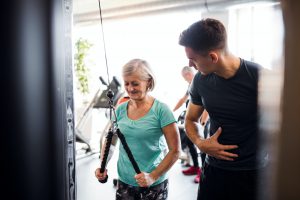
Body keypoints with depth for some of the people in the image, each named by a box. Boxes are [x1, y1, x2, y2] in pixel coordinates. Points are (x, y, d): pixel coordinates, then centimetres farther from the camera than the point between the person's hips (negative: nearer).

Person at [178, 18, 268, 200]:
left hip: (254, 173, -3)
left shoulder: (260, 78, -18)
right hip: (214, 170, 3)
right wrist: (200, 143, -11)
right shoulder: (200, 80, -6)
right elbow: (191, 120, 8)